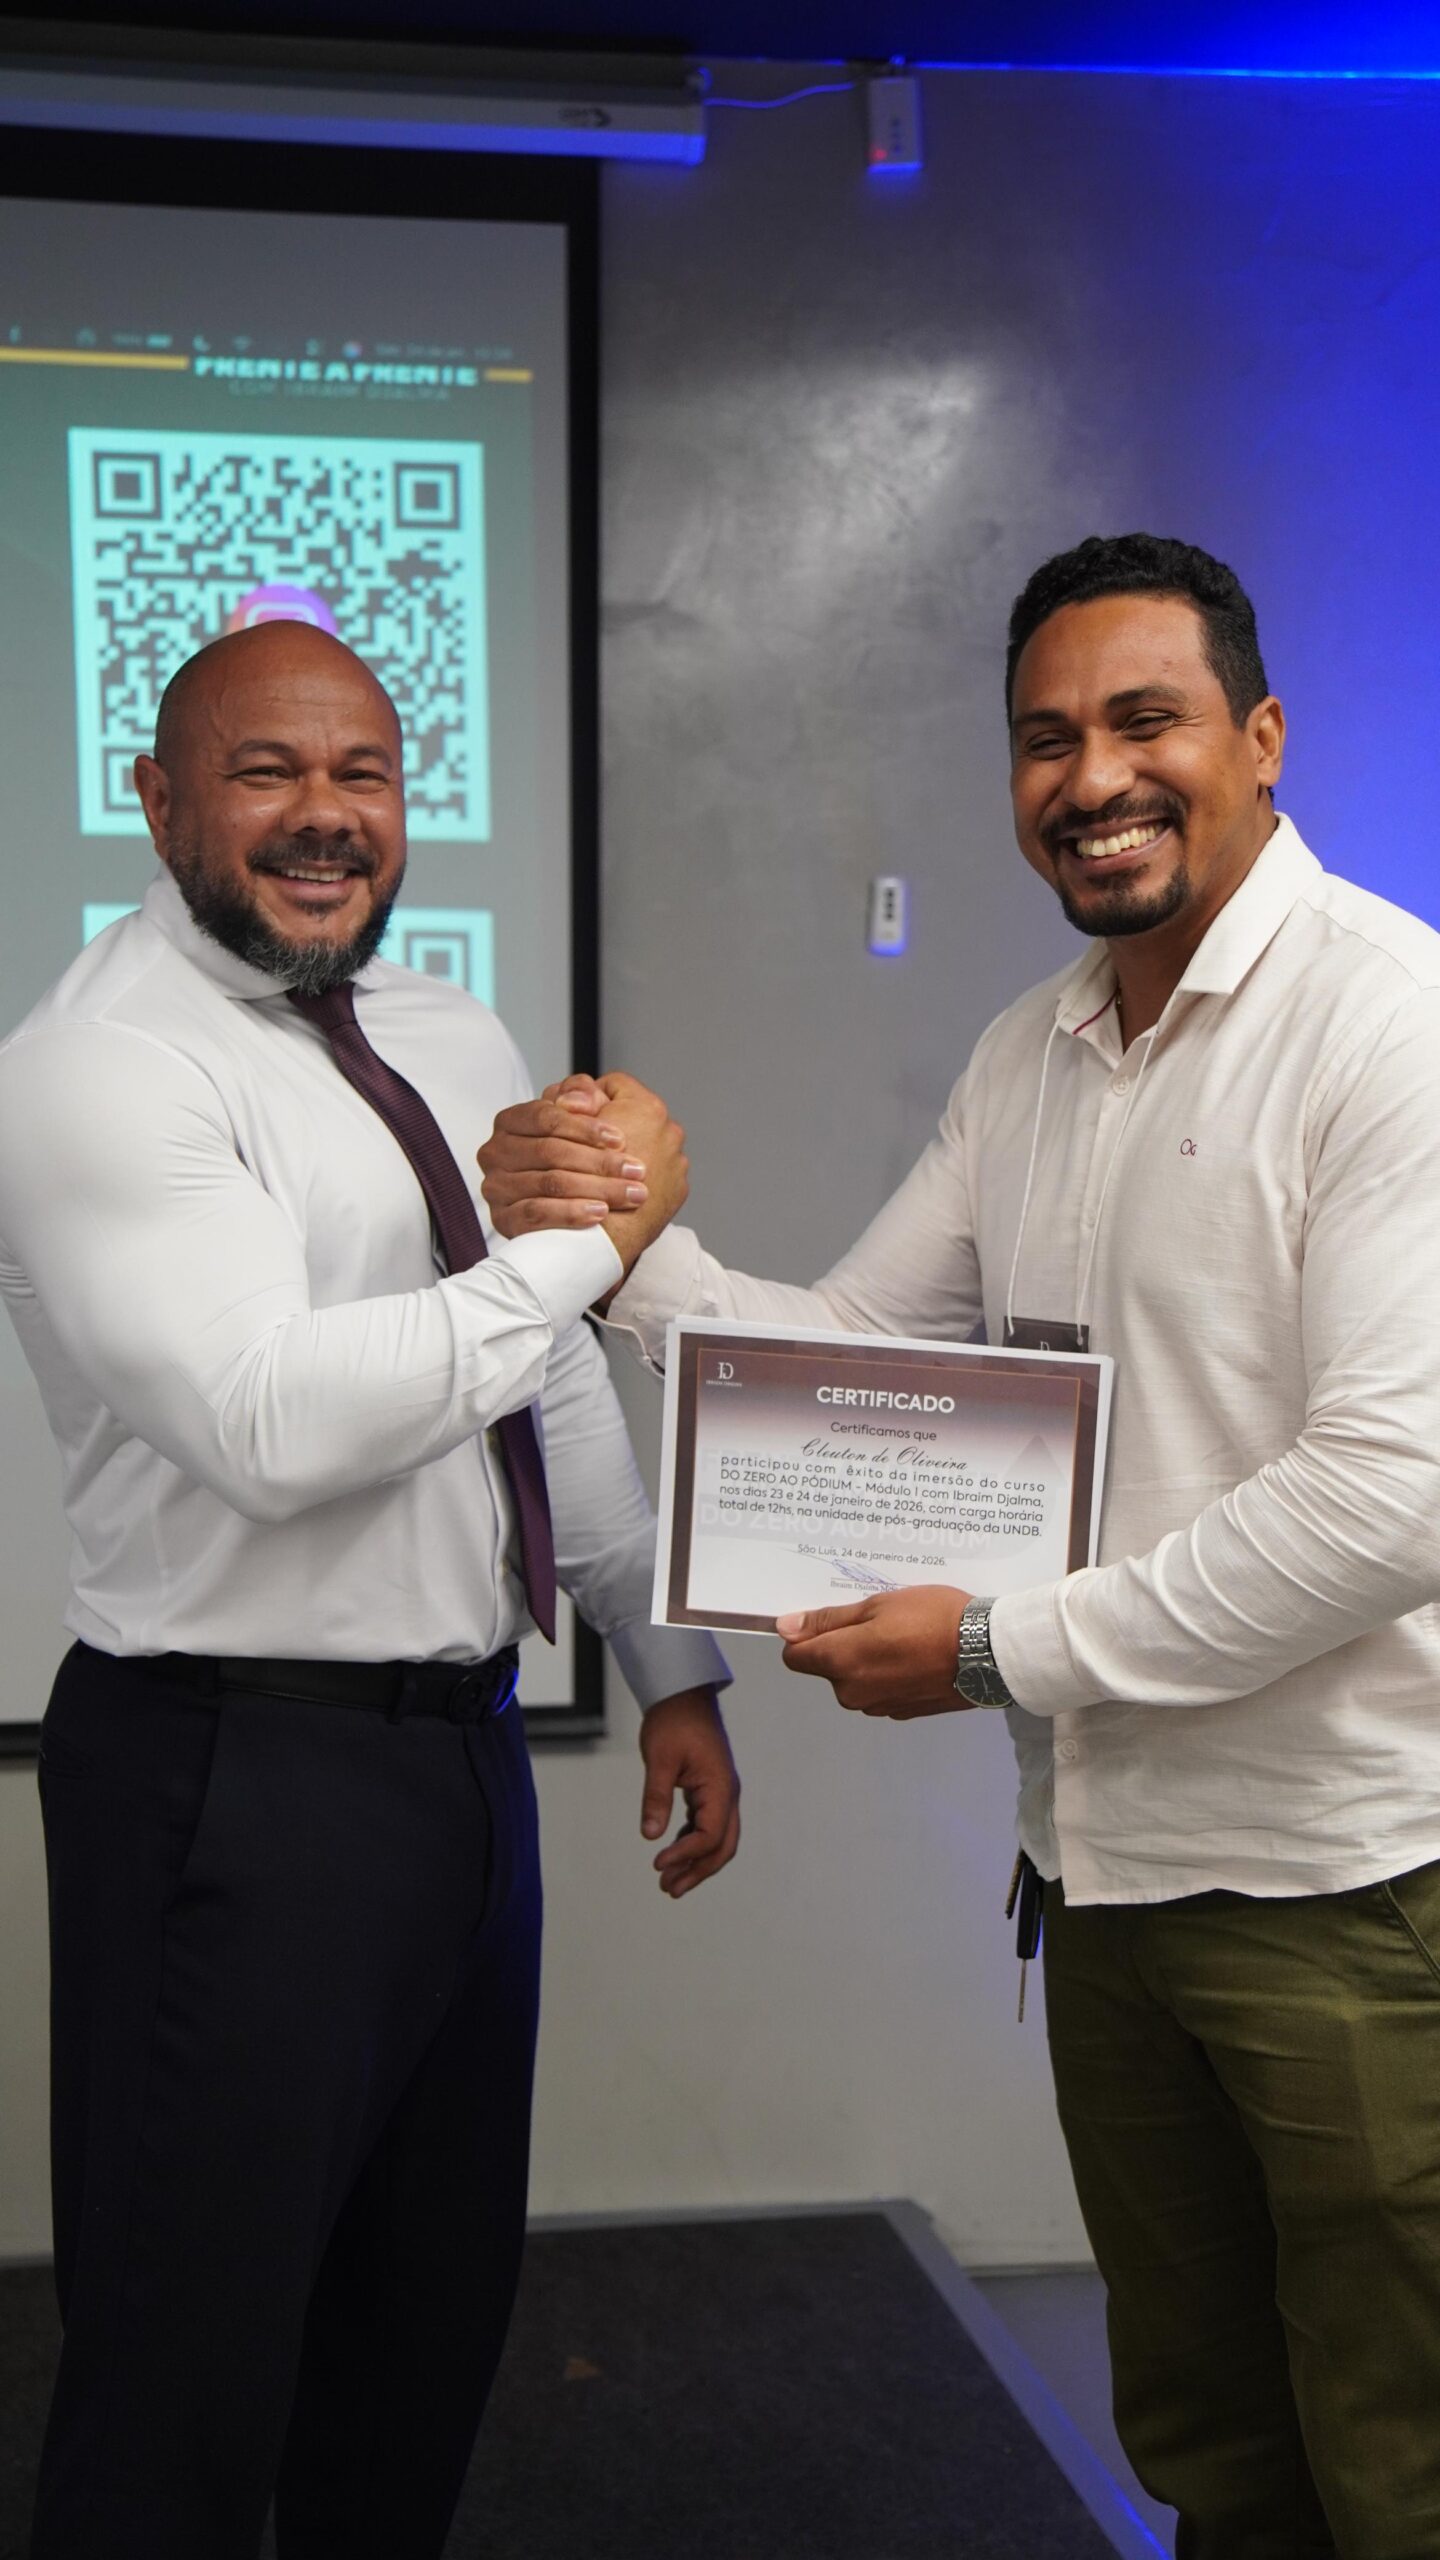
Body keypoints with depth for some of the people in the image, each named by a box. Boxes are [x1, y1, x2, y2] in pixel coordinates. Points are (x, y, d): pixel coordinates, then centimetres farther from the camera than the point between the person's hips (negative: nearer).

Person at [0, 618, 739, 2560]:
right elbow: (272, 1423, -27)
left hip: (465, 1745, 8)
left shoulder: (456, 1045, 12)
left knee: (438, 2320, 20)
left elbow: (563, 1384, 16)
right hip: (240, 1785, -8)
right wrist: (571, 1249, -19)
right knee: (192, 2360, 4)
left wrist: (671, 1670, 15)